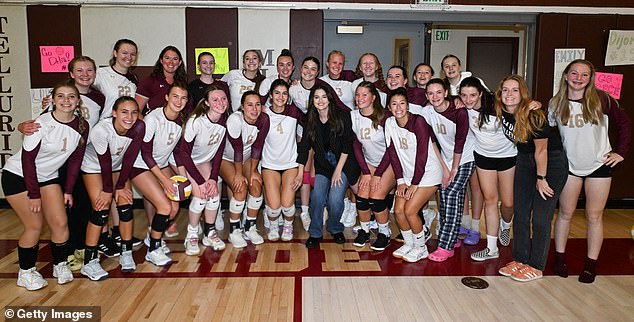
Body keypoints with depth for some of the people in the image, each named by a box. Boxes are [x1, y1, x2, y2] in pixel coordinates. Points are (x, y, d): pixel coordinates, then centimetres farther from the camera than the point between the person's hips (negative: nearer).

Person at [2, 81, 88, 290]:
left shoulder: (82, 126, -9)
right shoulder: (42, 123, -24)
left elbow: (75, 159, 0)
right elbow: (27, 159, -19)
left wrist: (68, 190, -1)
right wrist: (34, 194, -17)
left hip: (48, 177, 5)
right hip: (18, 176, -4)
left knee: (60, 223, -3)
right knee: (34, 226, -5)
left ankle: (60, 265, 19)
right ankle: (26, 272, 15)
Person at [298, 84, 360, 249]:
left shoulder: (342, 116, -11)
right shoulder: (310, 120, 0)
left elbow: (347, 146, -10)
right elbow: (304, 147, 0)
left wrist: (338, 170, -13)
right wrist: (299, 173, -6)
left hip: (343, 163, -3)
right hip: (322, 165, 3)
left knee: (335, 199, -19)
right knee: (317, 196, -19)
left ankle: (335, 229, 11)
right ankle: (315, 233, 3)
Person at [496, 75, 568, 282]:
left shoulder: (534, 115, -26)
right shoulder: (500, 111, -9)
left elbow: (541, 150, -18)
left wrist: (541, 178, -12)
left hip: (551, 162, -6)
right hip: (524, 160, 6)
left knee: (540, 217, -4)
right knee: (520, 214, 7)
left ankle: (536, 267, 8)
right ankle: (520, 260, 19)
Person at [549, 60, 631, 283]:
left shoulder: (601, 100, -8)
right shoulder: (556, 104, -3)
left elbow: (625, 124, 1)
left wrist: (621, 152, -3)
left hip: (599, 165, -1)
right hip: (570, 166, 1)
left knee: (594, 216, 6)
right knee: (565, 213, 9)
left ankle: (591, 264, 18)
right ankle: (560, 257, 23)